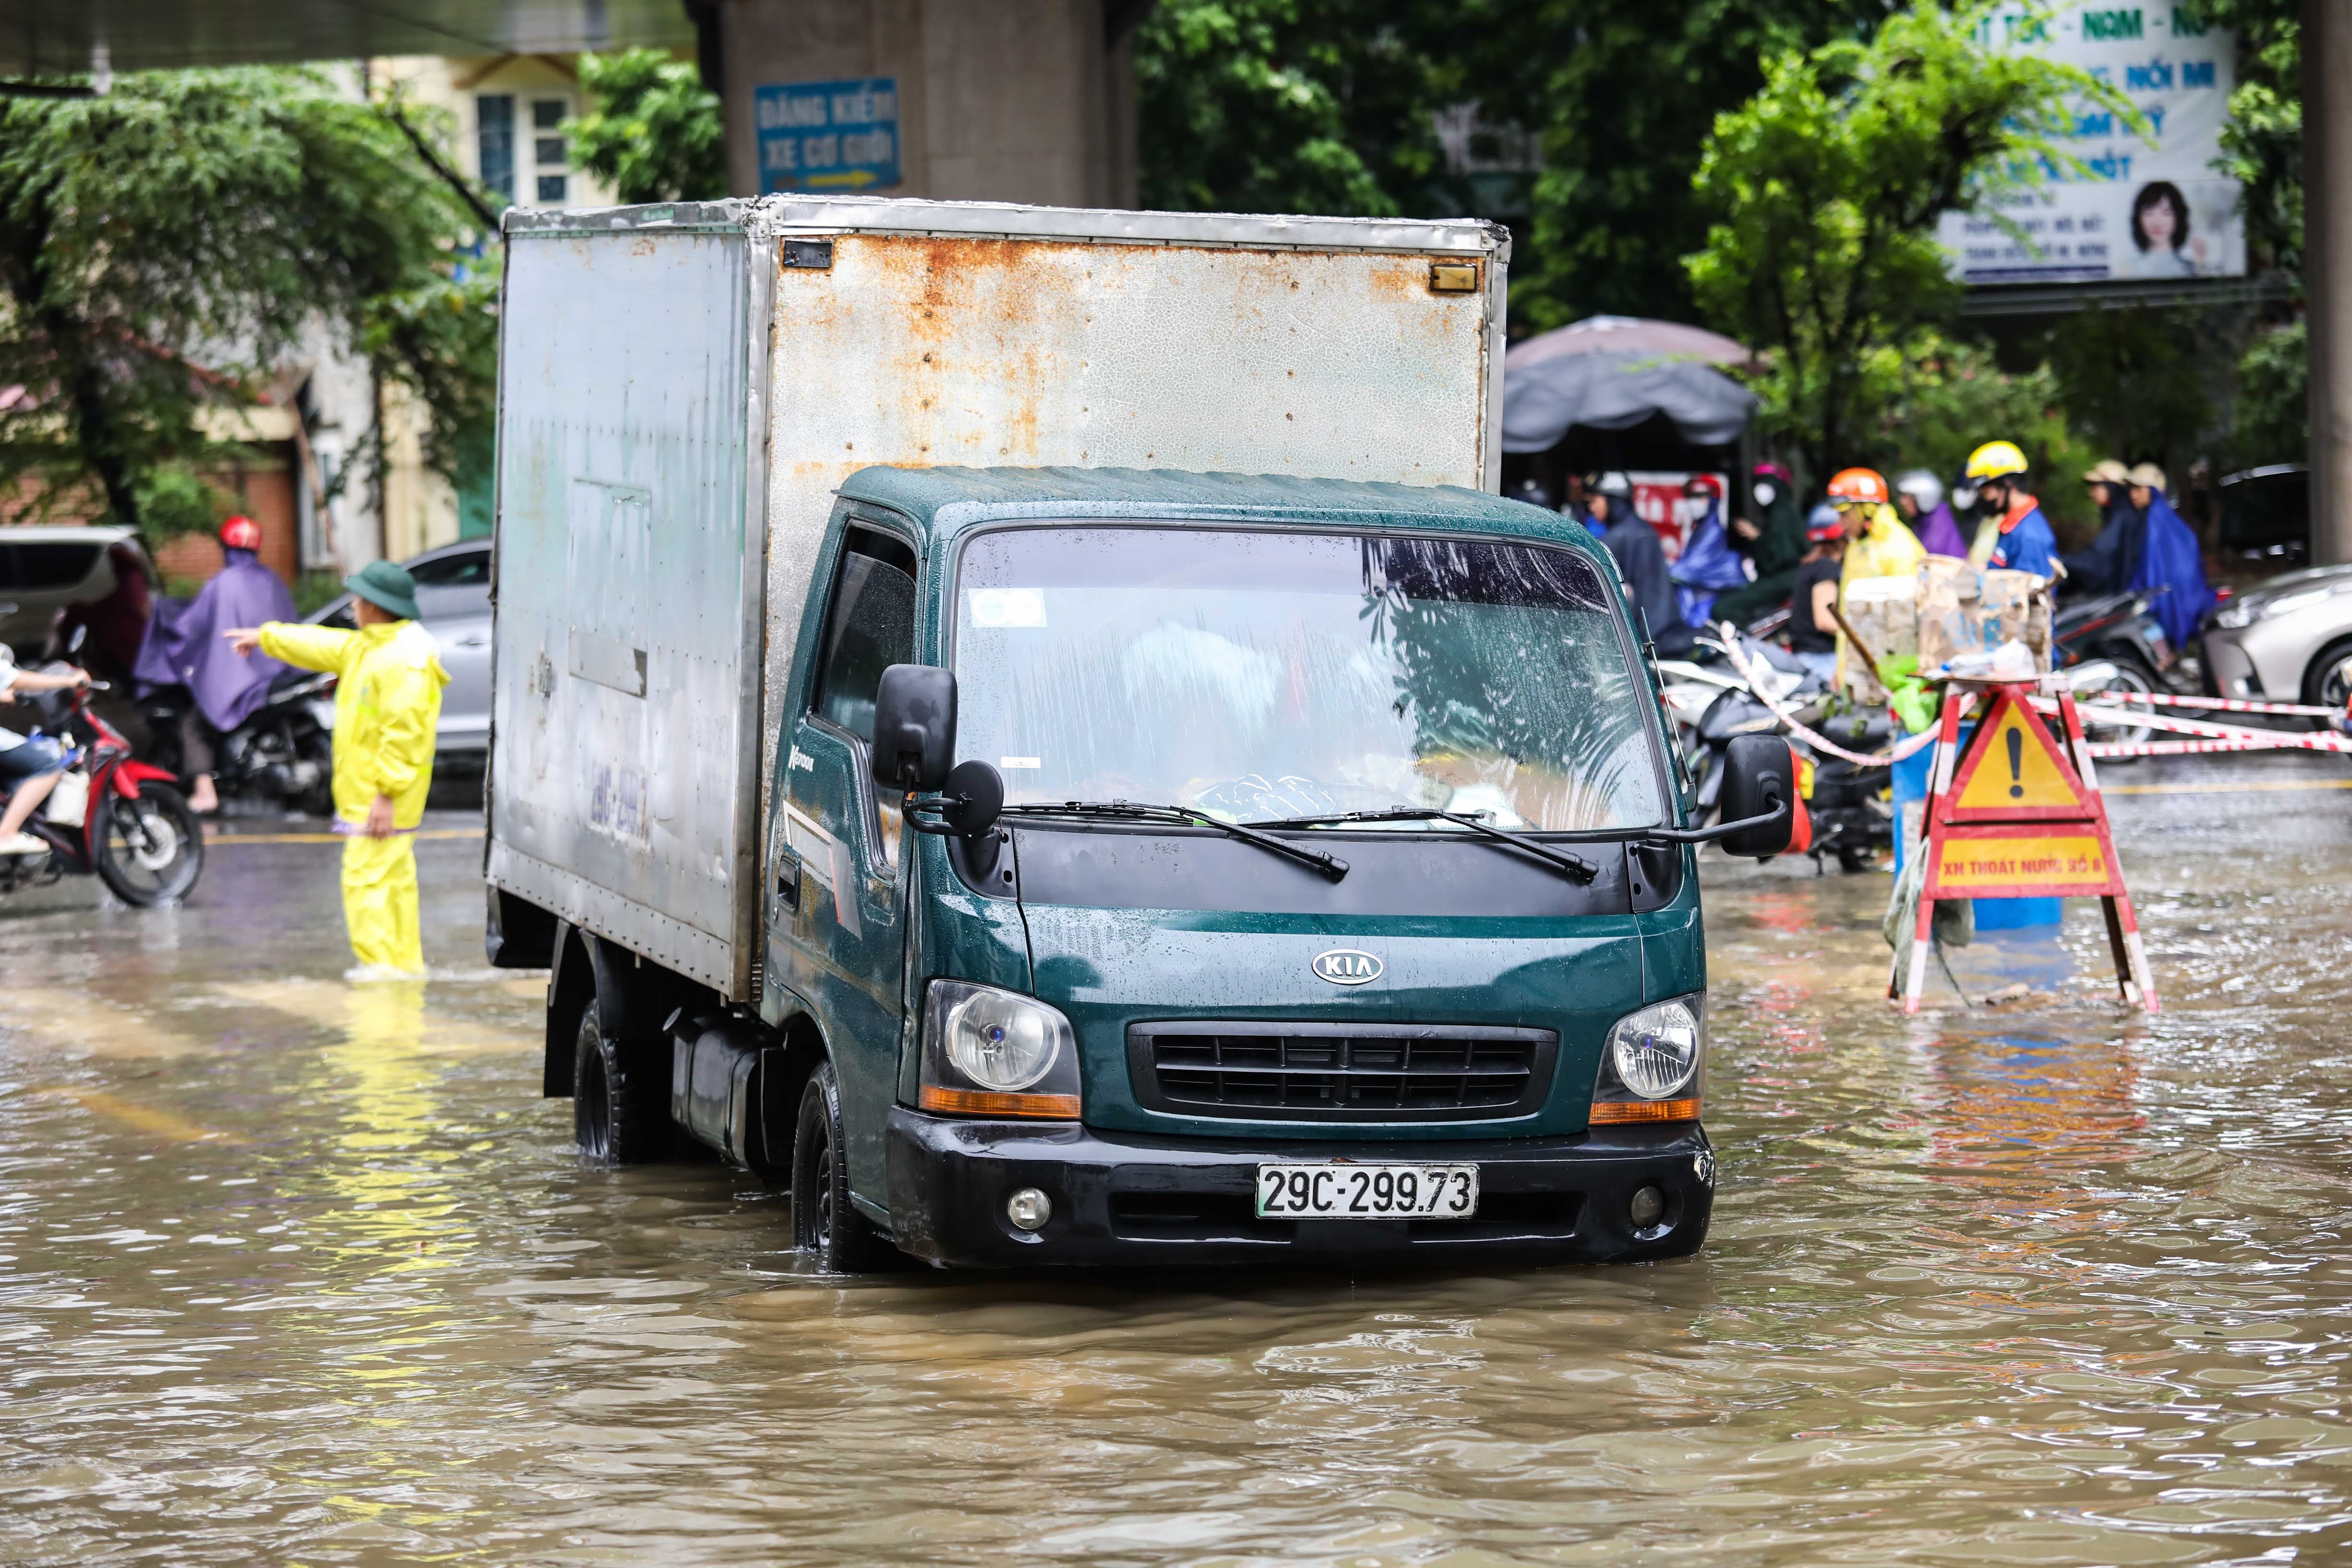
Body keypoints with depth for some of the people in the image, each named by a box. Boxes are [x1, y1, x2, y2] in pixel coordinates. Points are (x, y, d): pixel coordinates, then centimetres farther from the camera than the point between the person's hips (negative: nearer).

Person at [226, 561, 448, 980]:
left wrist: (386, 792, -27)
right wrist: (266, 638, 42)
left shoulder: (403, 661, -19)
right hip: (363, 791, 10)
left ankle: (381, 961, -11)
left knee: (367, 875, -11)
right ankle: (405, 959, 15)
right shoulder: (366, 647, 14)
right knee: (394, 876, 12)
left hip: (381, 796, -10)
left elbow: (403, 731, -25)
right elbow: (322, 647, 31)